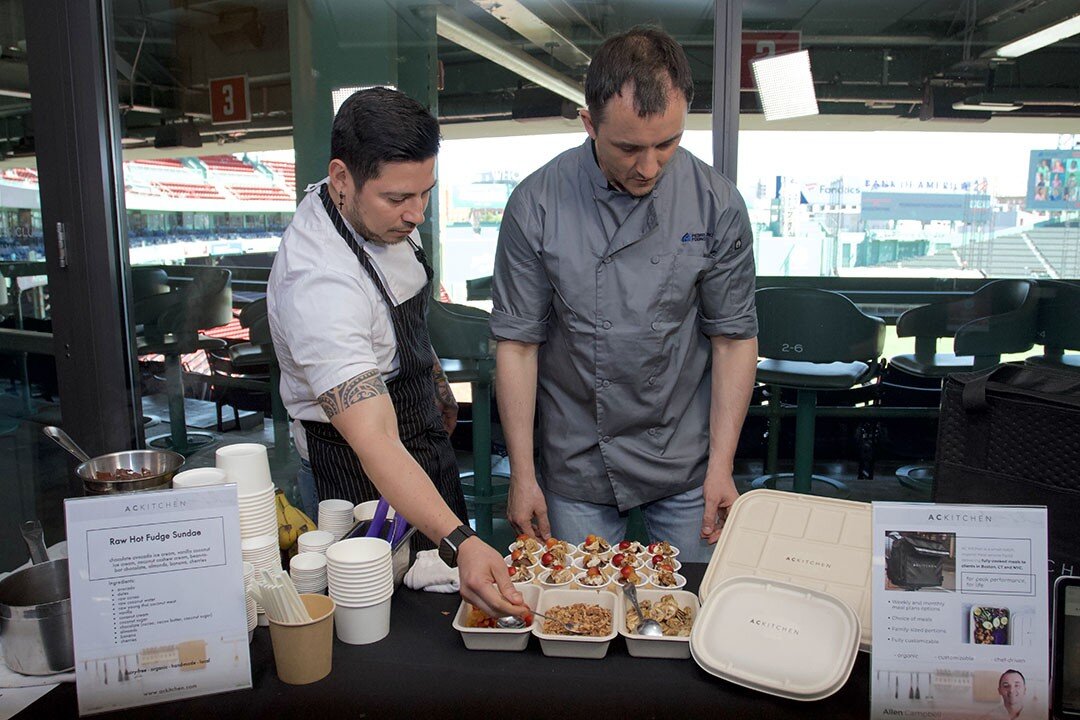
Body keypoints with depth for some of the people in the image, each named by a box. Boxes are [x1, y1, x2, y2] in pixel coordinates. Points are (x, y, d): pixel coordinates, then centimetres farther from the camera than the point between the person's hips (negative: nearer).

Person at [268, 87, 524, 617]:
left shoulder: (381, 211, -9)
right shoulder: (318, 284, -38)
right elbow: (375, 442, -44)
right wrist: (458, 543, -53)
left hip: (426, 435, 9)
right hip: (367, 476, -8)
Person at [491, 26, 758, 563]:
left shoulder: (716, 205, -9)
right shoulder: (537, 205, -13)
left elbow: (734, 337, -3)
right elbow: (517, 343, -8)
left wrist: (722, 465, -5)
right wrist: (522, 473, -6)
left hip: (685, 462, 1)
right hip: (577, 465, 0)